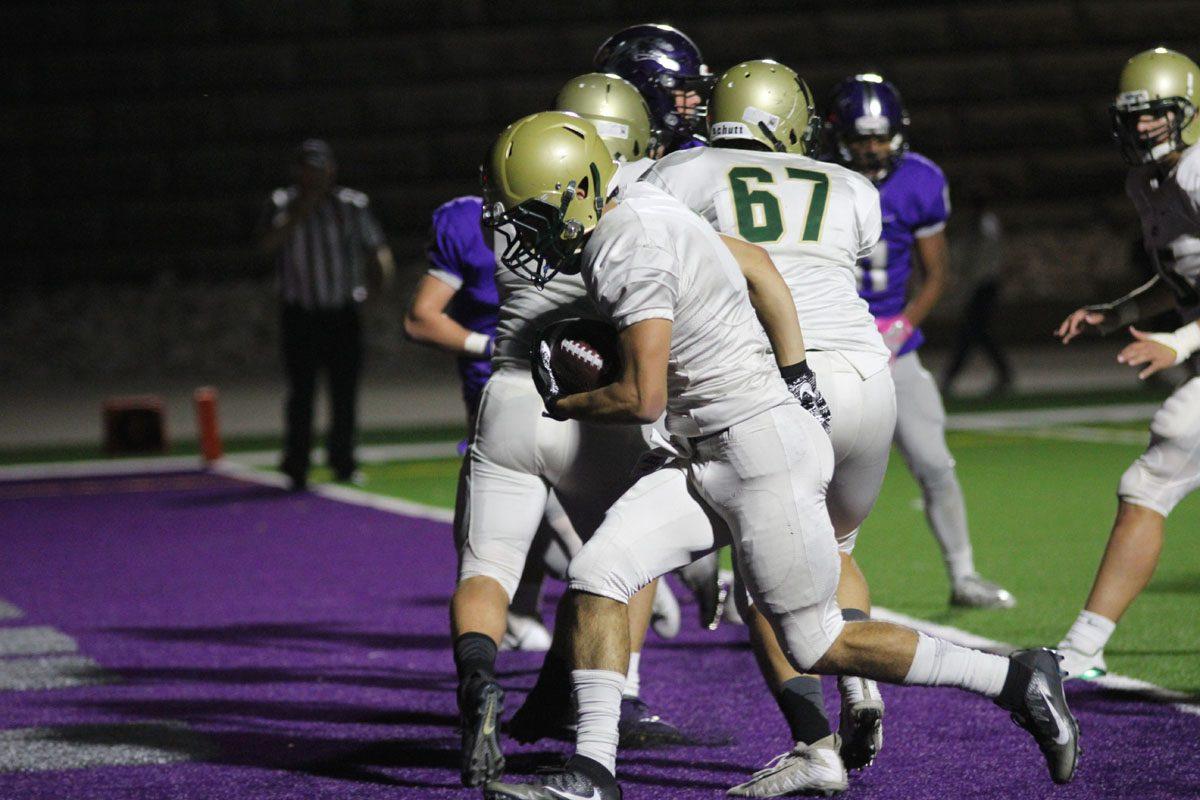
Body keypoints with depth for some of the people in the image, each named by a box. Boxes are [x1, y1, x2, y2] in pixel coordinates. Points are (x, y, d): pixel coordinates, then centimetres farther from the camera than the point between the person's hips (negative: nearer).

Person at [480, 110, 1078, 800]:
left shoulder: (631, 251, -21)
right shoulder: (639, 211, 8)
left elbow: (643, 401, -23)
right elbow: (756, 264, 18)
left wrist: (564, 404, -3)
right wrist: (796, 375, 19)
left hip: (765, 451, -10)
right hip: (710, 460, 10)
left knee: (819, 646, 1)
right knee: (596, 577, -3)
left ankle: (1019, 681, 12)